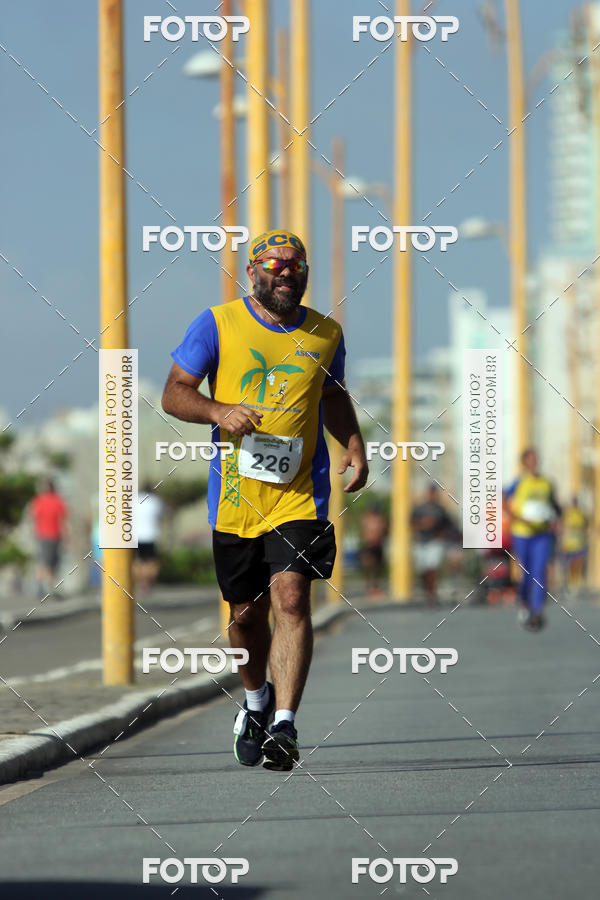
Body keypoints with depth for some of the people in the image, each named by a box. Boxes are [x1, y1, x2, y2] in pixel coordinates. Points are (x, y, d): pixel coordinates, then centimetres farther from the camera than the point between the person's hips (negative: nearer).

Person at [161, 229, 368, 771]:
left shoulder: (325, 334, 9)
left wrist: (354, 444, 8)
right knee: (246, 614, 12)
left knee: (291, 598, -18)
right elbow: (174, 394, 1)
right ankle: (257, 701, 40)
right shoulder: (218, 325, 1)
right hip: (236, 495, 0)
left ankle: (285, 725, -22)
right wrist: (220, 412, -18)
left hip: (301, 492, 0)